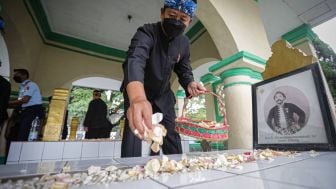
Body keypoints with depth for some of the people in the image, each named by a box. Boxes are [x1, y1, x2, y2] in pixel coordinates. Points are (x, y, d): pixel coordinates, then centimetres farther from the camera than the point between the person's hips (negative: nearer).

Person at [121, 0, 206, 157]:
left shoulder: (184, 42, -6)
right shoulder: (147, 32, -24)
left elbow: (184, 70, 6)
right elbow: (135, 61, -45)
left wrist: (189, 84, -19)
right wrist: (137, 99, -65)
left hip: (162, 94, 5)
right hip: (137, 92, -4)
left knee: (170, 133, 7)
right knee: (134, 128, -19)